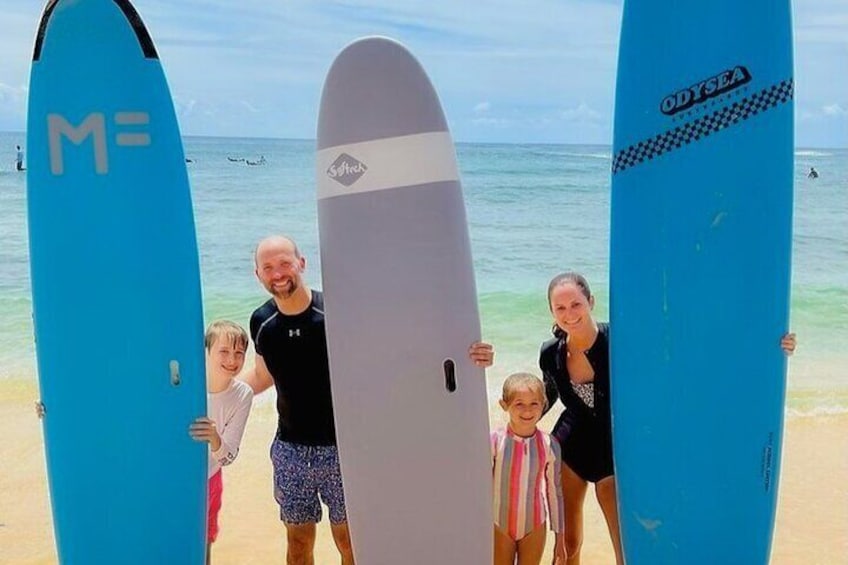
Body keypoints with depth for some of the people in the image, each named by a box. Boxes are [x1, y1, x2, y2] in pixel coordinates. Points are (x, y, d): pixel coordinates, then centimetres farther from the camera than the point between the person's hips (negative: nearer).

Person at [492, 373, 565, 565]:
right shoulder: (494, 441, -16)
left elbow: (555, 492, 0)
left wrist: (560, 538, 5)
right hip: (499, 527, -1)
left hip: (534, 527, 1)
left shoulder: (549, 445, -11)